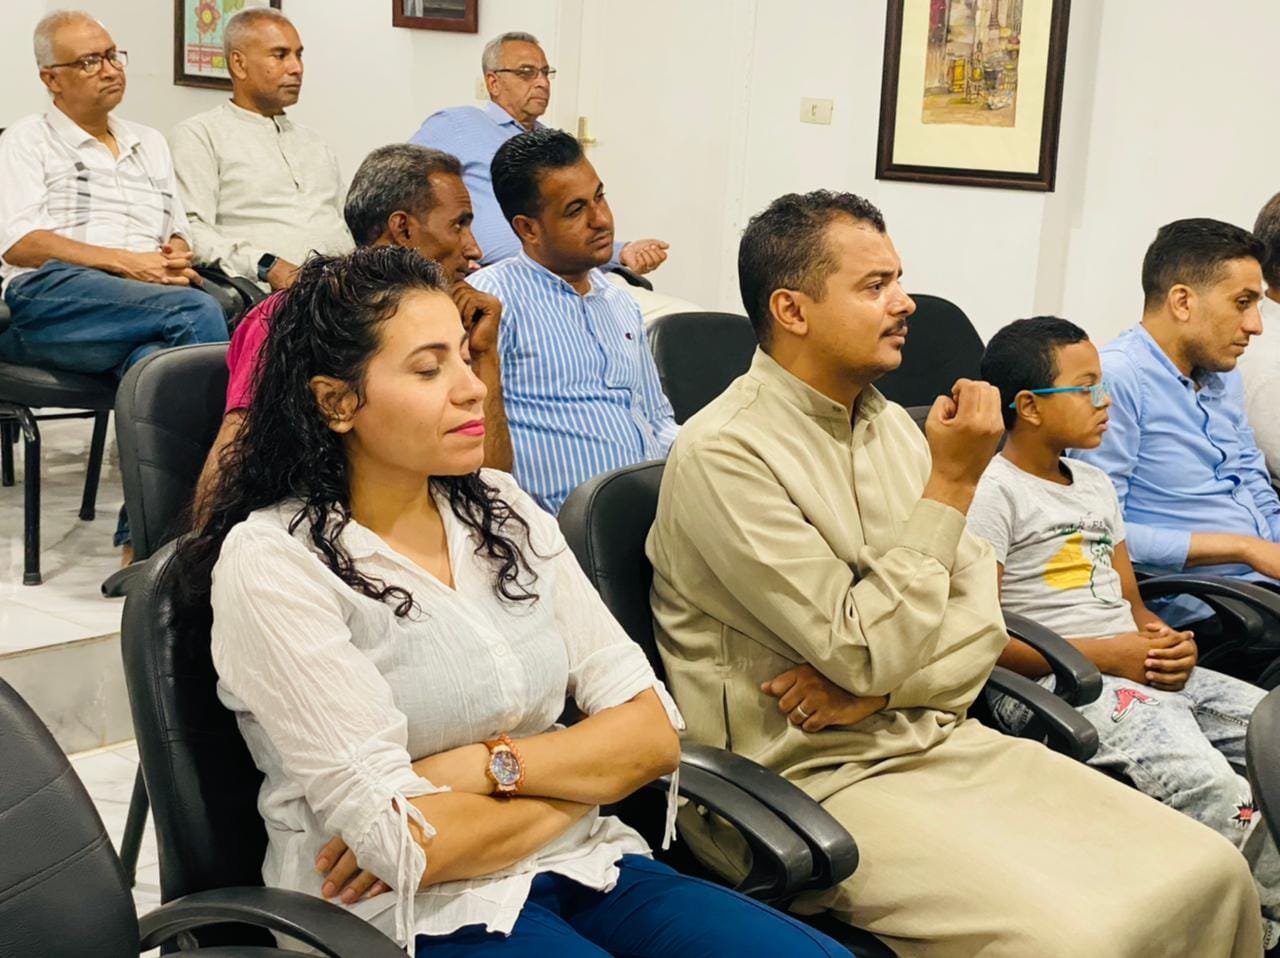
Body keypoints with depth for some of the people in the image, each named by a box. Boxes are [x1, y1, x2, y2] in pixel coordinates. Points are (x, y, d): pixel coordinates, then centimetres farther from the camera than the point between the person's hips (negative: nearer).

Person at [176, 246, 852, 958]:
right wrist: (588, 769, -4)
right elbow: (401, 847, -16)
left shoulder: (504, 511, 8)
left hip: (582, 870, 5)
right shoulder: (271, 560, -10)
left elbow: (653, 731, 3)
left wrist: (488, 766, -13)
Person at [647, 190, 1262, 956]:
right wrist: (953, 483, -15)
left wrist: (876, 684, -11)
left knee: (1209, 874, -8)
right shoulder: (724, 454, -14)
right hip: (814, 780, -7)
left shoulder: (890, 424, 10)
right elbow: (867, 655, -18)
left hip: (945, 740, 7)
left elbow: (983, 620, 8)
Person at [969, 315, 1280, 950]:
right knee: (1213, 790, -33)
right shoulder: (991, 492, -5)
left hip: (1141, 669, 9)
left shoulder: (1096, 485, 22)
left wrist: (1170, 644, 0)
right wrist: (1103, 654, -15)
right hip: (1054, 683, -8)